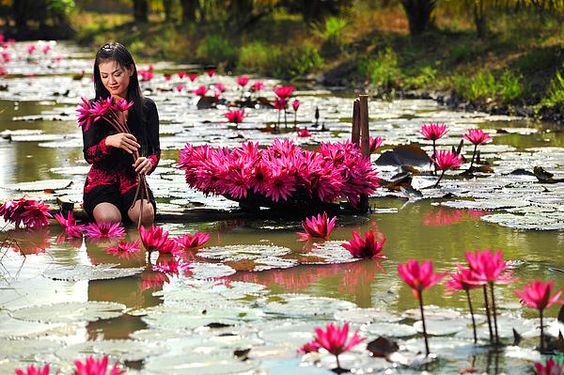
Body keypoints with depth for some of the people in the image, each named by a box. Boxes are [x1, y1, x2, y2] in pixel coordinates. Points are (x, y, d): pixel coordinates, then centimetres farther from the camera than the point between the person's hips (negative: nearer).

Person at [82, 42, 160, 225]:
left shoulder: (146, 107, 5)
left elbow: (156, 150, 7)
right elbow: (88, 155, -1)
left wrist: (149, 162, -19)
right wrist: (108, 142, -24)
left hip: (134, 181, 1)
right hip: (101, 181, -1)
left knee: (144, 214, -35)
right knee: (109, 218, -34)